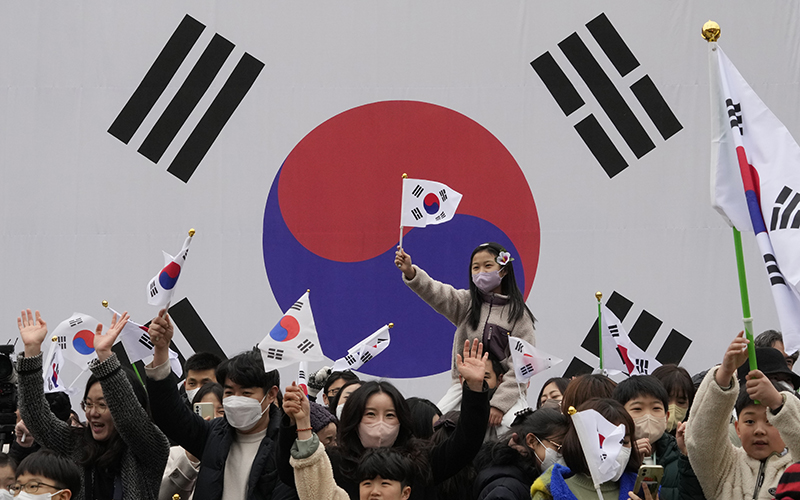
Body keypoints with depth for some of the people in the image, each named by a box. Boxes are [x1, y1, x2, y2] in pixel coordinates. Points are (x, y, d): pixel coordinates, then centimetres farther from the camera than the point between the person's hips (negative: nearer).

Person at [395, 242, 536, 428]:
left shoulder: (518, 314, -3)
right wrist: (411, 273, -31)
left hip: (505, 390, -3)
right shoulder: (466, 303, 7)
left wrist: (500, 404, -17)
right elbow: (437, 294, -11)